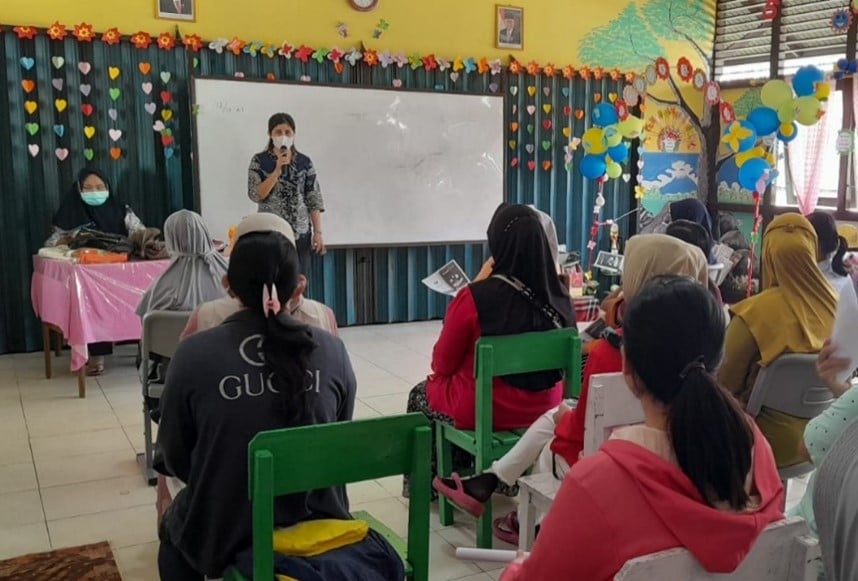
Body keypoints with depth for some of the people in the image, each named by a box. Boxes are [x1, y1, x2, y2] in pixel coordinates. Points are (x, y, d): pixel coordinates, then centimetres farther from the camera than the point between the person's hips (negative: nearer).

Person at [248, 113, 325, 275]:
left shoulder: (305, 162, 4)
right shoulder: (259, 161, 0)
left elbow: (314, 200, 3)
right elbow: (255, 195, -11)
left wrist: (318, 232, -4)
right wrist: (277, 170, -18)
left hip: (300, 233, 2)